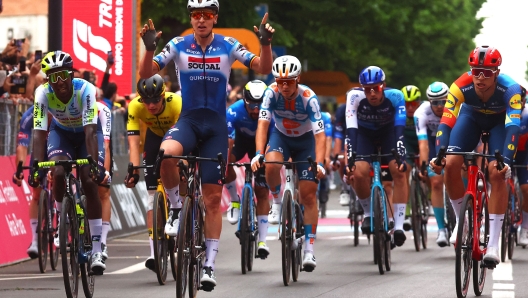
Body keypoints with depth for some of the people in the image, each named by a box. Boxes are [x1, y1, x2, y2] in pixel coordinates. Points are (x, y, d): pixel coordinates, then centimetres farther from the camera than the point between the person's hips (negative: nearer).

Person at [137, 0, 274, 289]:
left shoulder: (228, 46, -4)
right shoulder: (178, 45, -4)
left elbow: (263, 68, -11)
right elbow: (145, 73, -9)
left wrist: (266, 44, -30)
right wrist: (149, 47, -28)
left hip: (216, 125, 0)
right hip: (187, 120, 0)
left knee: (213, 198, 1)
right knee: (165, 154, -36)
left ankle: (209, 265, 7)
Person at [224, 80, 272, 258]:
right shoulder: (234, 111, -35)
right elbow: (227, 140, -40)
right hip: (240, 139, 0)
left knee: (262, 192, -6)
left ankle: (262, 241, -4)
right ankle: (235, 200, -6)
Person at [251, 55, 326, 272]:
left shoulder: (308, 97, -30)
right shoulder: (272, 93, -26)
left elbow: (320, 134, -34)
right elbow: (263, 124, -32)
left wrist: (319, 163, -47)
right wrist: (258, 153, -46)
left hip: (305, 141, -1)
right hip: (280, 136, 1)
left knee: (308, 195, -7)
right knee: (271, 164, -35)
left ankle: (309, 250, -1)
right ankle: (276, 203, -6)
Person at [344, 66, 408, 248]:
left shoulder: (395, 96, -30)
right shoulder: (355, 97, -31)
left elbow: (399, 128, -35)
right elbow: (351, 129, -36)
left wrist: (401, 157, -47)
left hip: (388, 132, 0)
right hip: (364, 133, 0)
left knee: (399, 171, -24)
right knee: (359, 173, -24)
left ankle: (398, 225, -22)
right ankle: (368, 213, 3)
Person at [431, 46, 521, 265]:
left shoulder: (510, 89, -37)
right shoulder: (461, 86, -34)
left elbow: (513, 127, -44)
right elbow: (446, 122, -36)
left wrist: (506, 161, -58)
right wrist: (439, 155, -52)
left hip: (500, 121, -2)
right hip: (471, 116, 2)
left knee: (497, 173, -22)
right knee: (450, 164, -21)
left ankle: (493, 244, -21)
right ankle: (461, 220, 4)